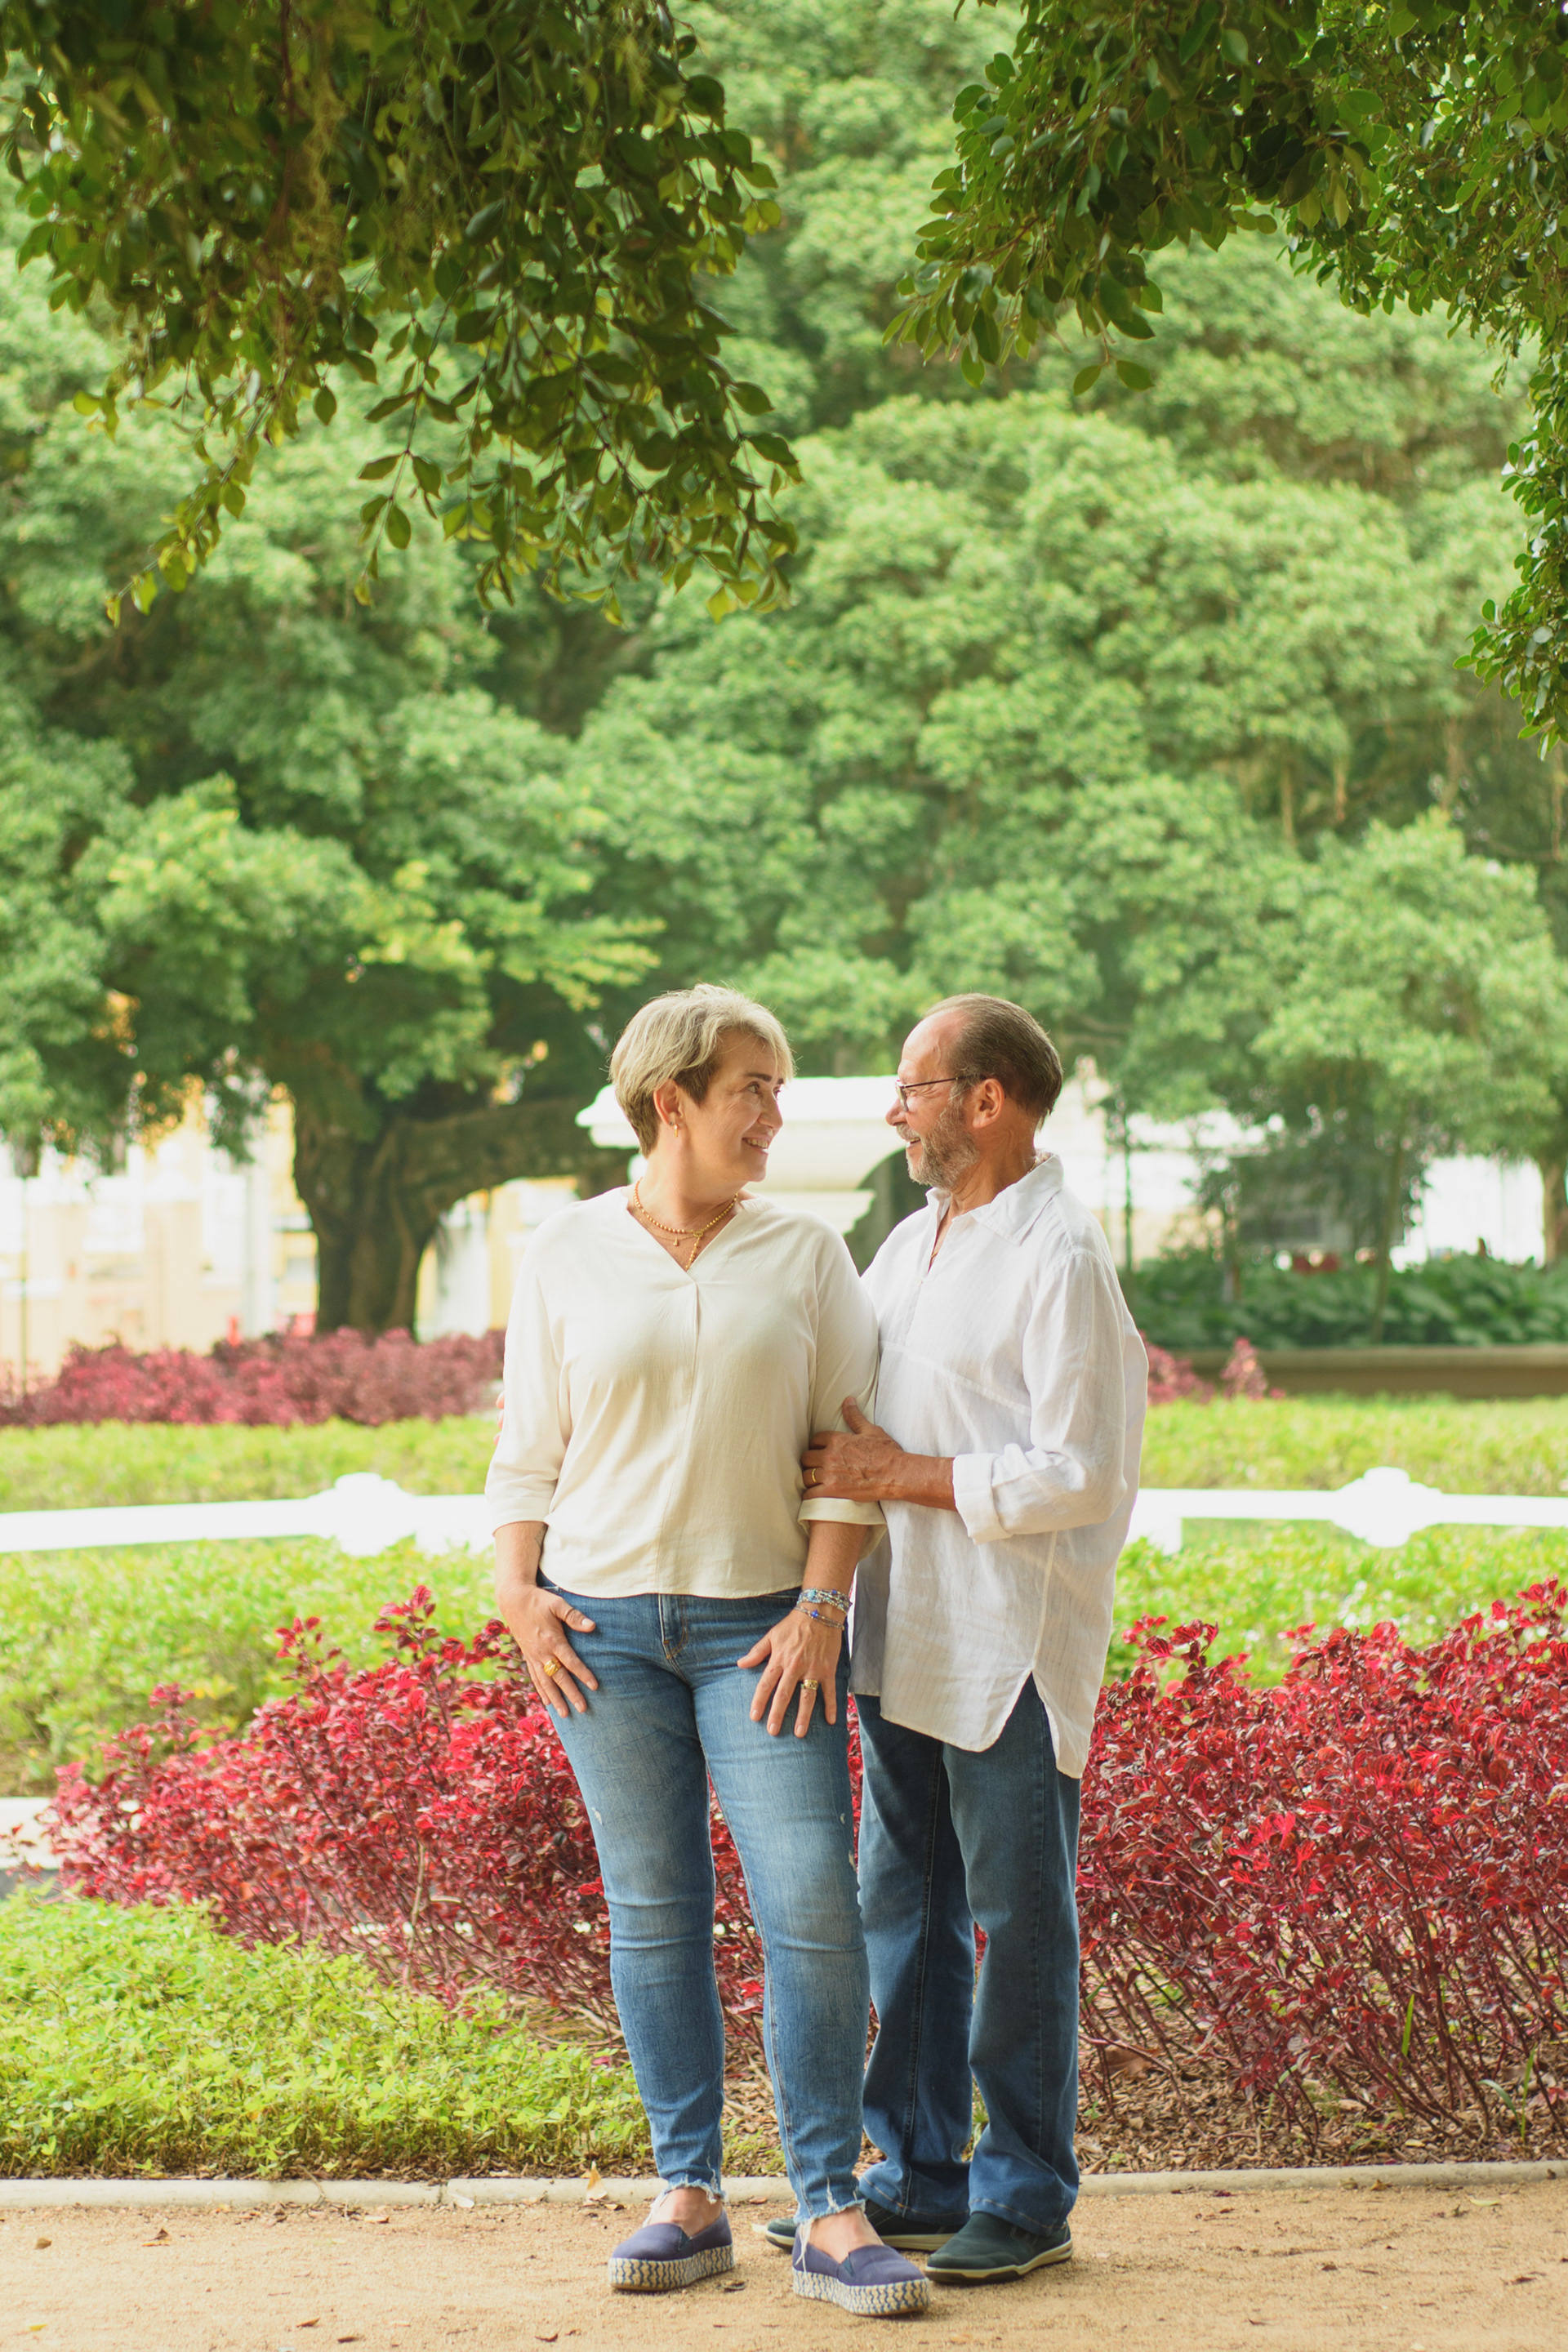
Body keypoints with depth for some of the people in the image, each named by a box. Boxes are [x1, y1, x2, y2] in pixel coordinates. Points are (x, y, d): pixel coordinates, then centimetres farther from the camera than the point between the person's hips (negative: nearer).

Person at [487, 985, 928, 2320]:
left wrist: (822, 1610, -7)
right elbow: (529, 1447, 11)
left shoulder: (807, 1257, 6)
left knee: (813, 1902, -10)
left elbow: (845, 1446, 4)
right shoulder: (569, 1257, 7)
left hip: (762, 1621, -1)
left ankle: (832, 2219, -5)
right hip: (605, 1621, 1)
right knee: (653, 1910, 4)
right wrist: (518, 1592, -2)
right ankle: (689, 2198, 13)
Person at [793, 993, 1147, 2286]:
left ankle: (1026, 2198, 9)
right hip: (904, 1641, 8)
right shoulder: (910, 1243, 14)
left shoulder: (1063, 1261, -13)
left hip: (1013, 1648, -8)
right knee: (903, 1909, 12)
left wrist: (899, 1477, -15)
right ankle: (919, 2174, 22)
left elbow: (1082, 1476, -19)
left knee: (1018, 1920, 0)